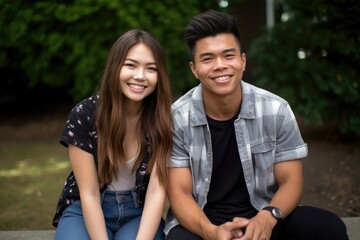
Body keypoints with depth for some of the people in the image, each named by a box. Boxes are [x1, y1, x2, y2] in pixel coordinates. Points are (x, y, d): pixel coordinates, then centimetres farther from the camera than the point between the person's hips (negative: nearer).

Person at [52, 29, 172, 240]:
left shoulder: (162, 119, -11)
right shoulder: (84, 115, -15)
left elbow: (156, 191, -14)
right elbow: (89, 194, -14)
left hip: (140, 212, 0)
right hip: (86, 211, 0)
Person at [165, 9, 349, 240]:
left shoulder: (276, 110, -6)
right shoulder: (177, 118, -10)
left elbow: (290, 181, -4)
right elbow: (179, 192, -10)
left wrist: (268, 217, -26)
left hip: (261, 217, 3)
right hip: (200, 221, -2)